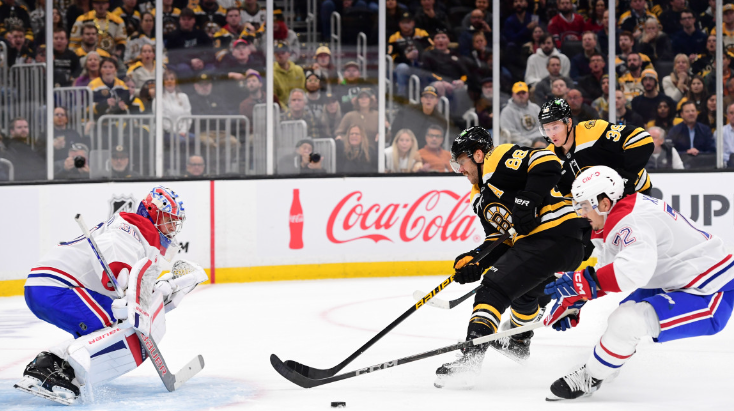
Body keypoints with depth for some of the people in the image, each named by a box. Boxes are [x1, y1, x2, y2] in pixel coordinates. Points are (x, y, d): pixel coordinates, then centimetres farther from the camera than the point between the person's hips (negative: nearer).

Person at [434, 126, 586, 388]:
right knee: (524, 289, 36)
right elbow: (498, 240, 16)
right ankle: (519, 342, 62)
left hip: (554, 235, -11)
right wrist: (475, 260, -1)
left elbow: (547, 163, -18)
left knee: (495, 288, -17)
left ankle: (471, 356, -27)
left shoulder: (500, 160, -4)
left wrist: (528, 199, -25)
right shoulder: (480, 197, 24)